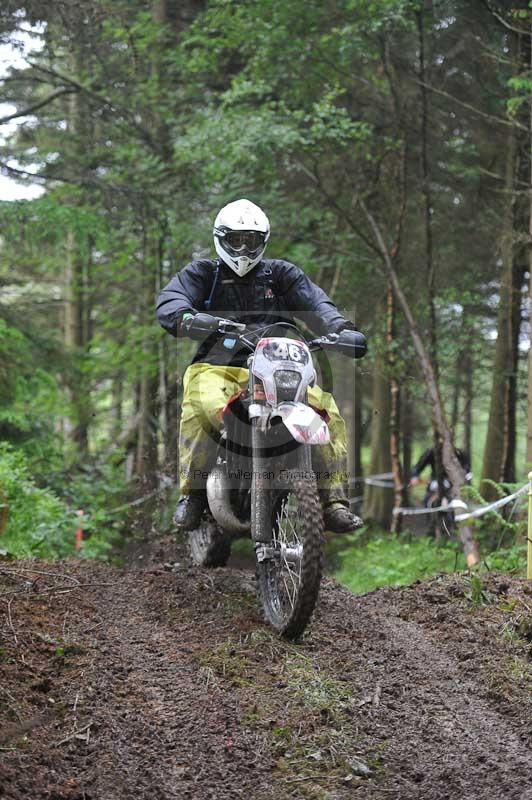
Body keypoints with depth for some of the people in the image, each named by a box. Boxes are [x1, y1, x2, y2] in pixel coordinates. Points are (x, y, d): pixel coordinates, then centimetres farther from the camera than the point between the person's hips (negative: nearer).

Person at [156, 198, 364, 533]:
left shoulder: (281, 273, 18)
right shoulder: (202, 273, 13)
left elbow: (314, 302, 2)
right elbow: (171, 298, -6)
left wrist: (338, 325, -21)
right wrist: (183, 316, -32)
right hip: (217, 367, -2)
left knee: (327, 409, -20)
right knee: (201, 406, -36)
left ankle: (334, 500, -14)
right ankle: (192, 494, -24)